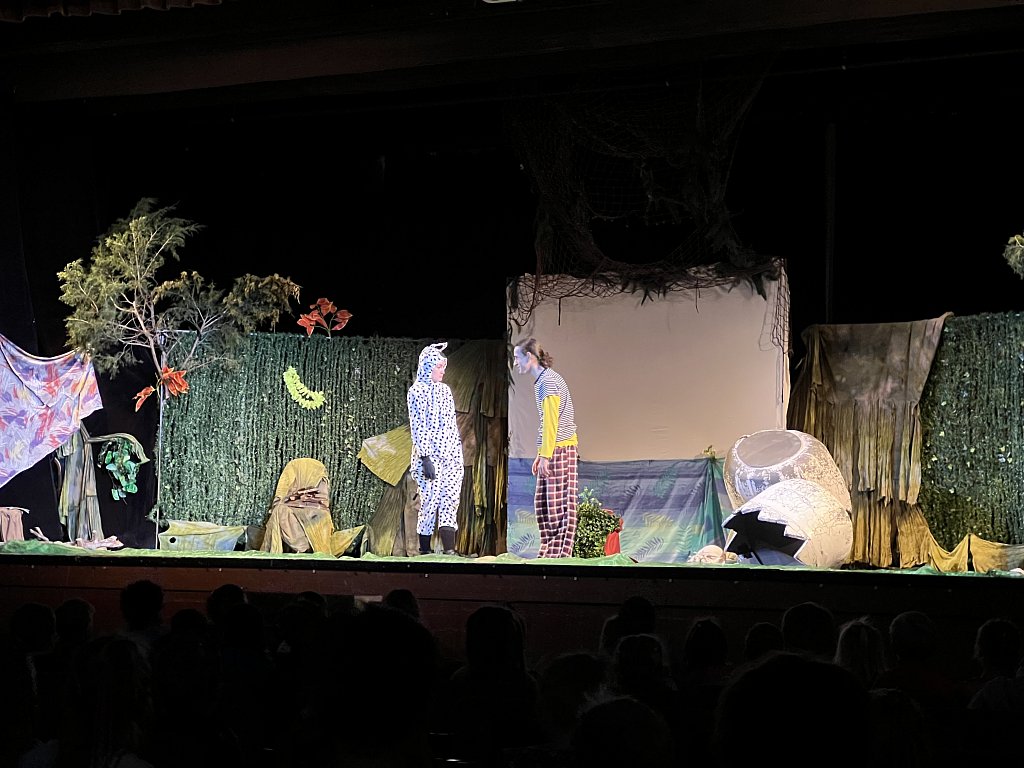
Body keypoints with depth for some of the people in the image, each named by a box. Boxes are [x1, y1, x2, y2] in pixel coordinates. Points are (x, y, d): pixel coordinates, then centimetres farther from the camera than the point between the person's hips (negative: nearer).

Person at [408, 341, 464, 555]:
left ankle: (449, 551, -8)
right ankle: (424, 552, 4)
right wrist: (425, 458, -18)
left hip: (451, 457, 6)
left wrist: (459, 457, 15)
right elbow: (417, 427, -12)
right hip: (429, 457, -6)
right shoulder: (417, 391, -6)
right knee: (430, 501, -5)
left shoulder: (445, 389, 15)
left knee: (450, 501, -3)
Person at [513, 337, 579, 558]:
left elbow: (551, 422, -18)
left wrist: (545, 456, -18)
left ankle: (561, 553, -3)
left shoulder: (548, 381, -13)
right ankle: (548, 551, 14)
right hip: (552, 450, 10)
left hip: (560, 449, -10)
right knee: (542, 502, 10)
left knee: (560, 503, -6)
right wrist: (540, 454, 19)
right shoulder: (541, 381, 17)